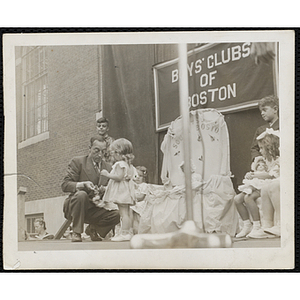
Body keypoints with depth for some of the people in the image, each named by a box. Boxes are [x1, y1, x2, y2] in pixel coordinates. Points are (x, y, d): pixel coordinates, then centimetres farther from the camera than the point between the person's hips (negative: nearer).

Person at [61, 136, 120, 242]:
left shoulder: (108, 168, 11)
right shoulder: (77, 162, -1)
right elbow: (65, 185, -10)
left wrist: (105, 190, -13)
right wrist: (83, 184, -27)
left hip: (95, 209, 4)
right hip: (73, 207, -4)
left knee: (116, 215, -21)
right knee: (81, 194, -37)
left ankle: (93, 229, 10)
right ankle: (76, 232, -23)